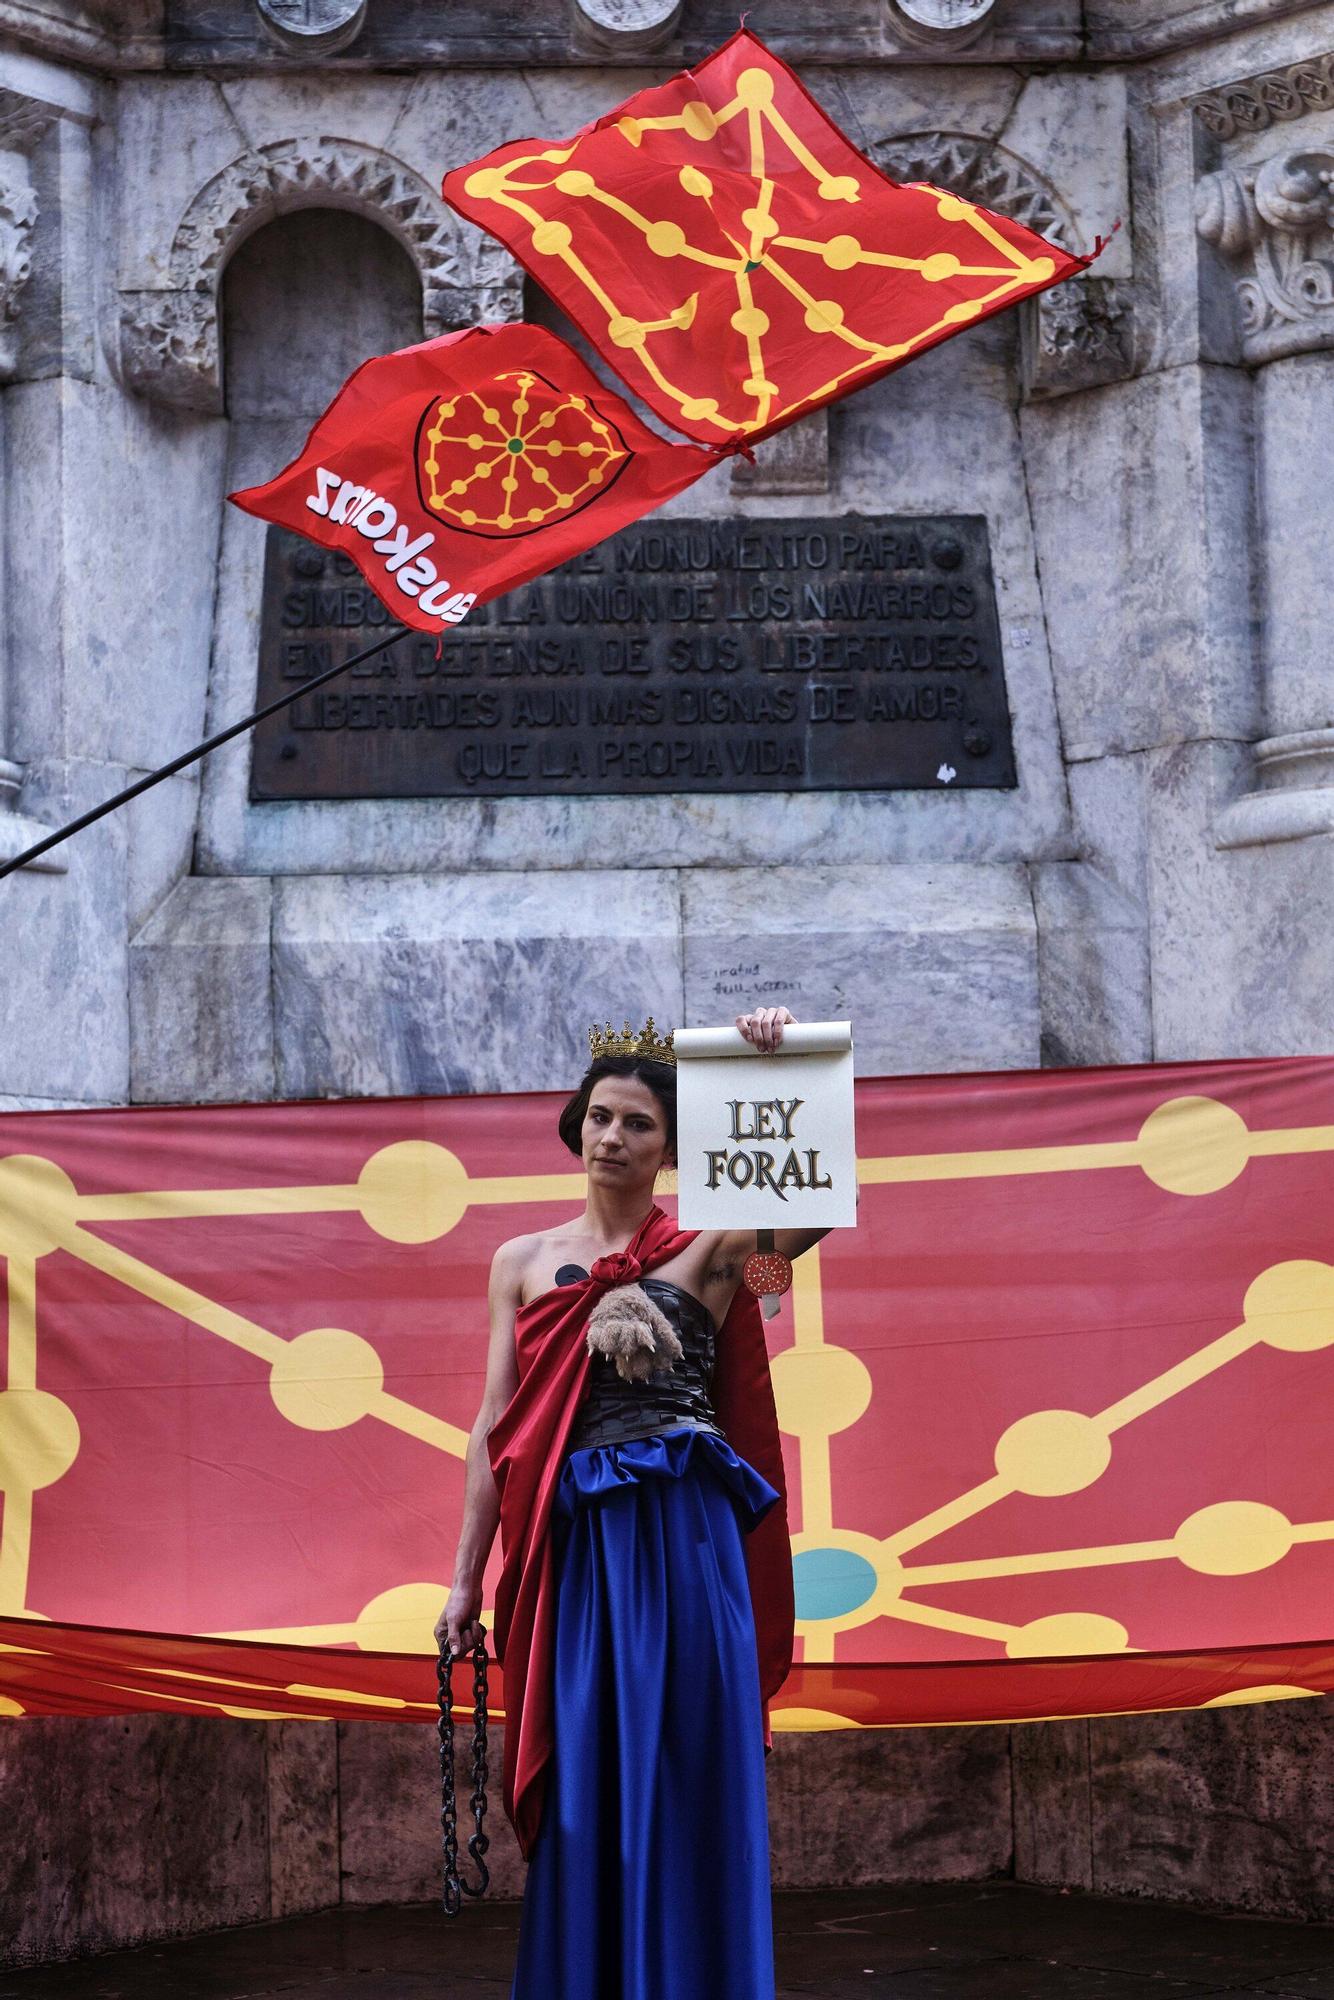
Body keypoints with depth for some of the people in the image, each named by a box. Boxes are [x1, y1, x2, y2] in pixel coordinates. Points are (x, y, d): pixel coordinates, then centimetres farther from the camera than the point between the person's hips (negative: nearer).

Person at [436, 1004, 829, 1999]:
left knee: (688, 1786, 0)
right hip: (575, 1543, 2)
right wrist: (467, 1576, 6)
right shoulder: (523, 1262, 12)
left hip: (684, 1535, -2)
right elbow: (497, 1428, 10)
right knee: (583, 1798, 5)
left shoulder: (710, 1250, 5)